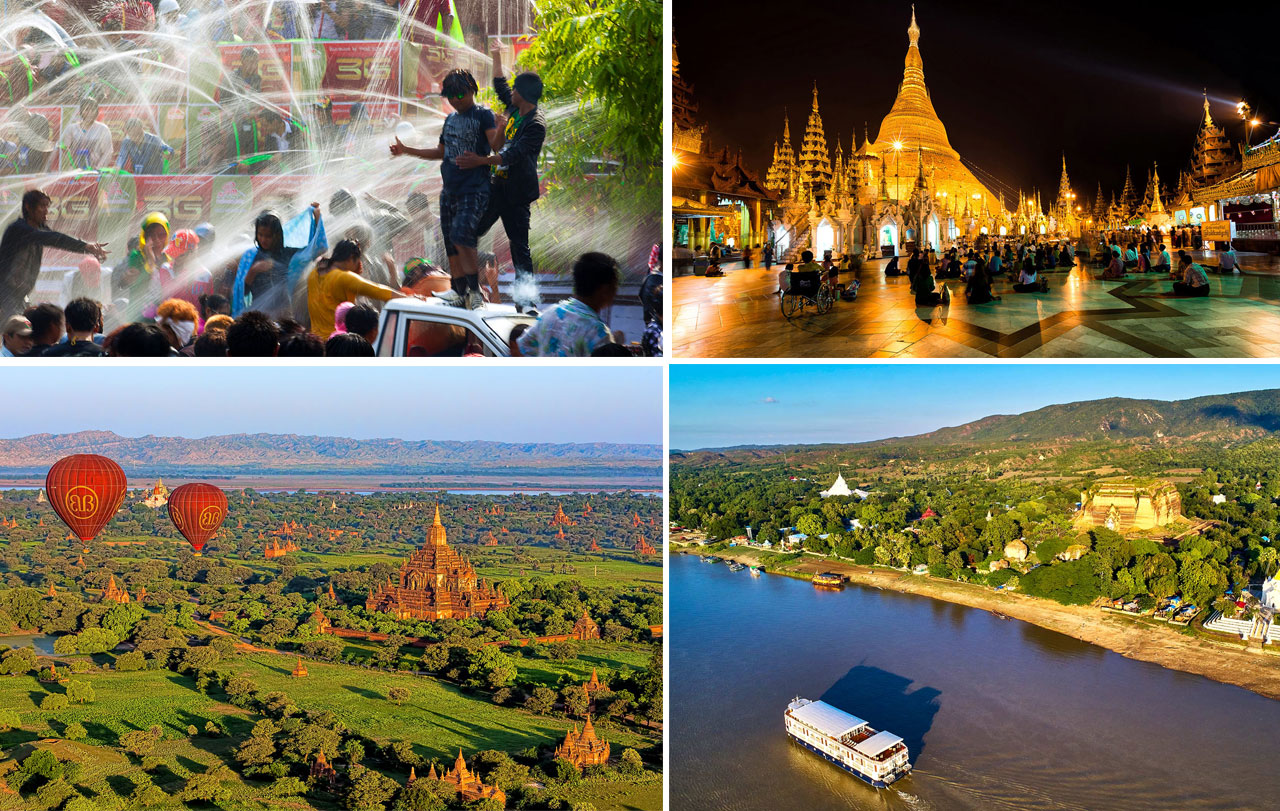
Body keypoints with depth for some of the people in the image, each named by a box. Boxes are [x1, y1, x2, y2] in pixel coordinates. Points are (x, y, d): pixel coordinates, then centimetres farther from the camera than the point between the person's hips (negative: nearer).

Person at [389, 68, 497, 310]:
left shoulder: (483, 115, -4)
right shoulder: (450, 119, 17)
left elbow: (496, 147, -17)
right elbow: (440, 153, 28)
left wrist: (500, 130, -38)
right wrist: (405, 150, 27)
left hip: (474, 190, -7)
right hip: (449, 190, 7)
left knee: (461, 237, -23)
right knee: (451, 246, 5)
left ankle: (475, 292, -13)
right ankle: (461, 295, 15)